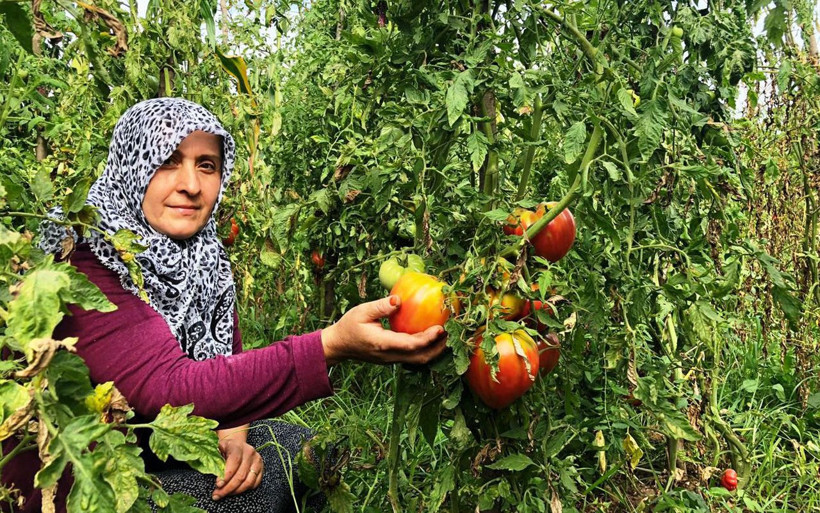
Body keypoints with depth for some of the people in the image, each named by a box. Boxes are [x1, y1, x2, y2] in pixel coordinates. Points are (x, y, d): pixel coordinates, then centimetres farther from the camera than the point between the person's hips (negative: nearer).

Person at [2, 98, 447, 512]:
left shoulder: (204, 259, 0)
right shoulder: (81, 261, -24)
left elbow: (225, 366, 5)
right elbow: (164, 389, -35)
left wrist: (231, 437, -18)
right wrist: (331, 346, -44)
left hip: (161, 452, 7)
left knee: (290, 445, -1)